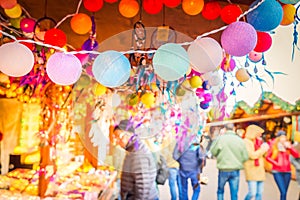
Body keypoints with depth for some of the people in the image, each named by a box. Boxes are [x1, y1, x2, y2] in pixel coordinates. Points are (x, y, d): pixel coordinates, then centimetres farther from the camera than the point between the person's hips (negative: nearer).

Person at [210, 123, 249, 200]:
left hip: (223, 170, -1)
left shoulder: (220, 138, -8)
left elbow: (213, 151, -5)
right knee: (234, 193, 9)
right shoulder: (240, 140, -3)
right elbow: (245, 156, -1)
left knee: (220, 191, 18)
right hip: (236, 170, 1)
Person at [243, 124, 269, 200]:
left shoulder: (258, 141, 14)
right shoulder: (246, 142, -9)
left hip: (260, 170, 8)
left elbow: (263, 155, 22)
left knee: (259, 193, 8)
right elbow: (252, 155, -19)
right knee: (252, 193, -13)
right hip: (251, 170, -8)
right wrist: (263, 149, -8)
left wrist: (265, 148, 4)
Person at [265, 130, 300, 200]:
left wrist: (290, 147, -15)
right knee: (283, 192, -13)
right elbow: (267, 157, 3)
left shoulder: (288, 145, 6)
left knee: (284, 192, 6)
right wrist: (275, 163, -8)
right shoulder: (274, 146, -1)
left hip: (287, 171, 3)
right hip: (277, 171, -3)